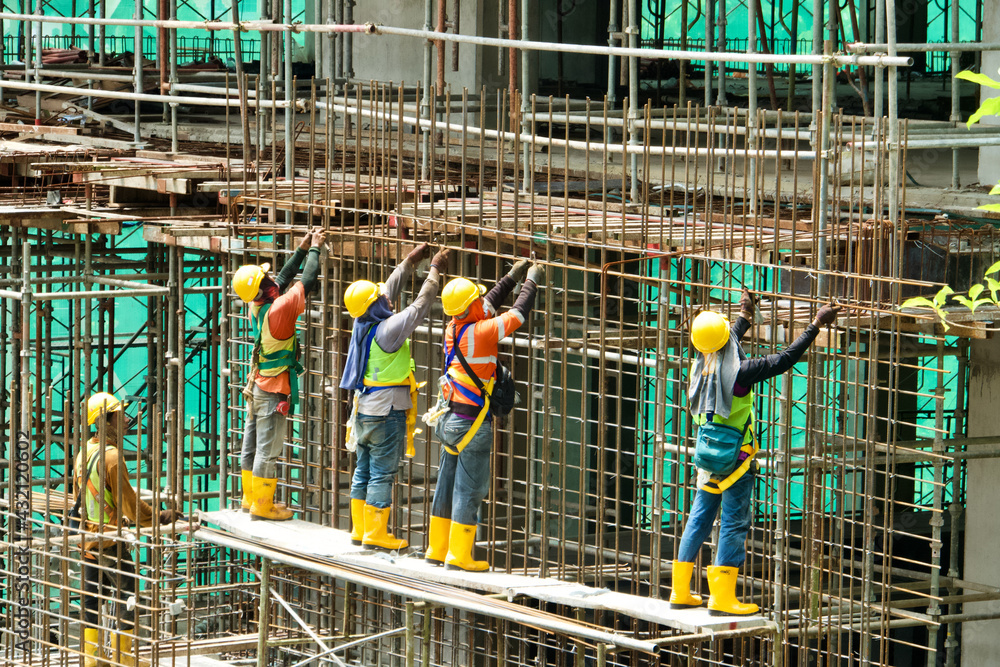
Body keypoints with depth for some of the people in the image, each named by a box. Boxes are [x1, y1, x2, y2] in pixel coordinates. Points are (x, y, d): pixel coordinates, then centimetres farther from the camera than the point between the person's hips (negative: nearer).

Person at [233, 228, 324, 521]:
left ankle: (250, 498, 23)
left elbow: (283, 280, 15)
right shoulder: (278, 310, -23)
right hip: (274, 389, -8)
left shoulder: (256, 307, 0)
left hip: (257, 384, 8)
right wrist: (314, 250, -5)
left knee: (252, 442, 14)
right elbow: (307, 282, -17)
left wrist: (301, 250, 15)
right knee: (268, 447, -3)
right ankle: (262, 505, 2)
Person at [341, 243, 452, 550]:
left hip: (364, 408, 8)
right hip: (386, 411, -8)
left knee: (364, 470, 13)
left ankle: (360, 529, 19)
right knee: (382, 474, -3)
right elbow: (419, 307, -17)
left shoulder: (362, 324, 2)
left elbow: (389, 290, 14)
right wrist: (435, 271, -9)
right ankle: (375, 534, 0)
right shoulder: (388, 330, -21)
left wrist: (410, 262, 18)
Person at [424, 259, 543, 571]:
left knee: (447, 484, 13)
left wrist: (512, 277, 24)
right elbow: (517, 315, -10)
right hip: (473, 425, -8)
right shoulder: (480, 332, -18)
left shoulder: (453, 330, 4)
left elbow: (487, 306, 20)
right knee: (469, 490, -2)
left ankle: (437, 549, 19)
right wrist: (531, 282, 4)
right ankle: (458, 555, -1)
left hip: (452, 420, 8)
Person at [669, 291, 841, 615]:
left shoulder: (700, 367, 2)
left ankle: (680, 591, 19)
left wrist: (744, 318, 40)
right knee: (734, 524, -1)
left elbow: (727, 345, 24)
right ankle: (722, 598, -1)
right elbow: (785, 359, -20)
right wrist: (816, 324, -14)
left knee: (699, 519, 14)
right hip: (736, 460, -7)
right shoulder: (739, 372, -20)